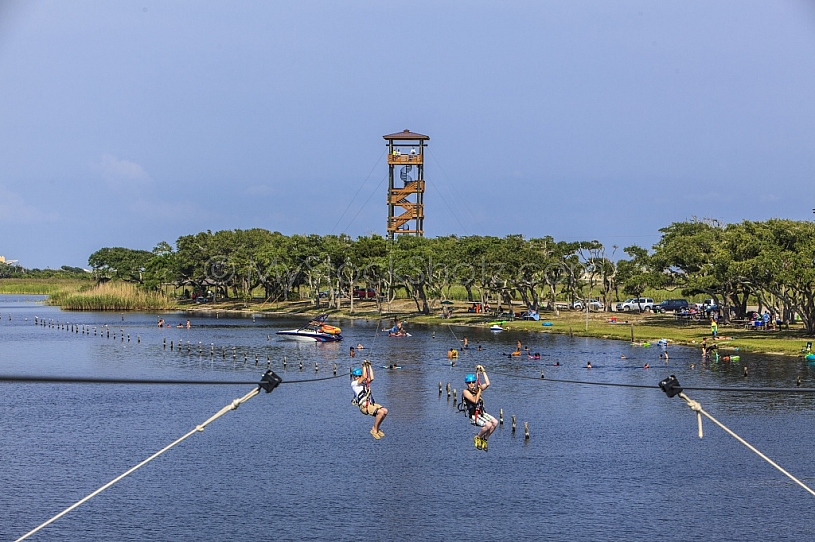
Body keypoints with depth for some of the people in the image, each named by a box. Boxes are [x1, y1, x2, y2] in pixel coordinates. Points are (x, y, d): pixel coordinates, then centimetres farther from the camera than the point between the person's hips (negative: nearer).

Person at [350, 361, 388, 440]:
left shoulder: (363, 382, 22)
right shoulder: (354, 383, -2)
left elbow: (371, 378, 9)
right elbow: (364, 377, -12)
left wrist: (369, 366, 9)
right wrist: (364, 366, -3)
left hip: (371, 403, 8)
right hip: (364, 406, -8)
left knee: (385, 411, -11)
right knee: (381, 412, -25)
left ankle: (377, 428, 5)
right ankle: (374, 430, -10)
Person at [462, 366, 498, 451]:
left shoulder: (477, 389, 10)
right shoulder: (466, 392, -8)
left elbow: (487, 384, 0)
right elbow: (475, 400, -21)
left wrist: (483, 372, -1)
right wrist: (479, 390, -13)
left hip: (482, 413, 7)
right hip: (474, 416, -7)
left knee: (495, 422, -14)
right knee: (488, 425, -27)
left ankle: (485, 439, 4)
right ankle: (477, 438, 0)